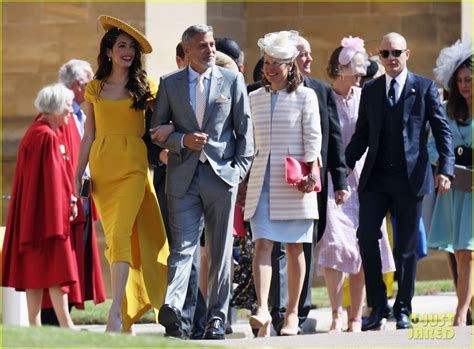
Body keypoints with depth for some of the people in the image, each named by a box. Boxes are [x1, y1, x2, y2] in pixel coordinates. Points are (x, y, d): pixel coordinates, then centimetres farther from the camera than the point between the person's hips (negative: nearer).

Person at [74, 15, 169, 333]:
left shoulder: (145, 87, 6)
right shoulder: (95, 88, 11)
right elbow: (88, 136, 13)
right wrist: (79, 175, 7)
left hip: (133, 167, -3)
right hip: (102, 168, 3)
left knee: (121, 234, -18)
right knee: (115, 238, 4)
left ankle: (118, 313, -23)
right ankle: (130, 310, 12)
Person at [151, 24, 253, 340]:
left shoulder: (232, 80, 6)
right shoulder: (169, 84, 7)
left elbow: (244, 128, 6)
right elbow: (157, 130, 9)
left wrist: (240, 168, -2)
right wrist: (183, 140, -10)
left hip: (222, 173, 0)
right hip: (183, 175, 0)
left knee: (221, 251, 4)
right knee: (182, 245, -11)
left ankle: (217, 317, 9)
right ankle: (172, 306, -27)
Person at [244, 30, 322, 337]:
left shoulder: (305, 96, 1)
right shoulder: (255, 98, 12)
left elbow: (313, 138, -3)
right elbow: (248, 141, 16)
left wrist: (310, 173, -12)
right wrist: (243, 179, 13)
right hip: (262, 180, 3)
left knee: (295, 248, 3)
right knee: (263, 244, -11)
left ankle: (292, 314, 9)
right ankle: (263, 311, -23)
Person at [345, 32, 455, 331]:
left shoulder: (425, 88, 2)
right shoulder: (370, 91, 11)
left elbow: (442, 131, -1)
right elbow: (361, 135, 12)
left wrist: (446, 169, -12)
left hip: (410, 178, -2)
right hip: (375, 178, 2)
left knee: (406, 247, 3)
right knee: (366, 237, -9)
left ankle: (403, 310, 14)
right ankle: (378, 307, 2)